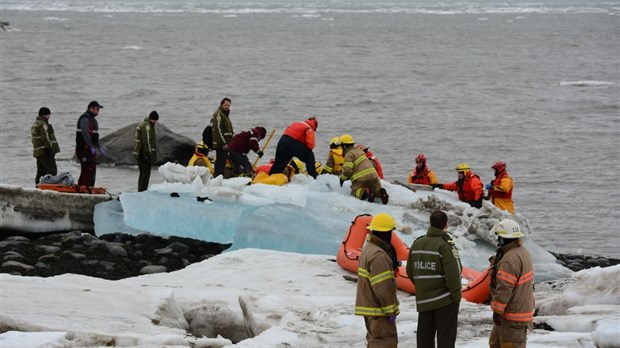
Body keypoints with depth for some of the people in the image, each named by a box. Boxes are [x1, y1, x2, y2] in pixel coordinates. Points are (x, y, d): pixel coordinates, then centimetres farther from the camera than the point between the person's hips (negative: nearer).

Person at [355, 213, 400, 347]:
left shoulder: (368, 249, 11)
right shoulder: (378, 255, -22)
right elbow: (383, 287, -24)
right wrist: (390, 310, -19)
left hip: (368, 305, 11)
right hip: (378, 308, -10)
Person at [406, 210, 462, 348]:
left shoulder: (417, 244, 7)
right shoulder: (445, 245, -15)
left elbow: (410, 272, 13)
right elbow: (453, 275, -19)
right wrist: (457, 295, -7)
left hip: (422, 300, 6)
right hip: (445, 300, -6)